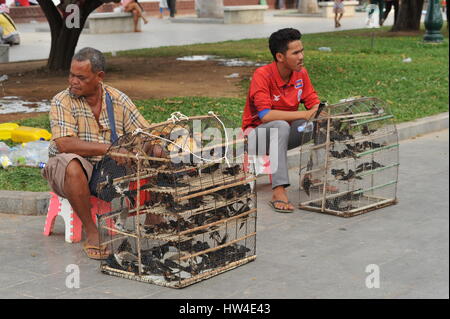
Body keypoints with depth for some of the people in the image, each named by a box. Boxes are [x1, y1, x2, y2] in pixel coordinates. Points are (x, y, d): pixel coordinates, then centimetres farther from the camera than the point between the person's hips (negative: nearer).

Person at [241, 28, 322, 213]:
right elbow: (265, 115, -31)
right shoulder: (262, 75, -22)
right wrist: (304, 115, -32)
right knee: (281, 126, -38)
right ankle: (278, 191, -45)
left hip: (285, 134, 6)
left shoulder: (301, 73, -3)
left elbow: (314, 104, 1)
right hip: (257, 133, -6)